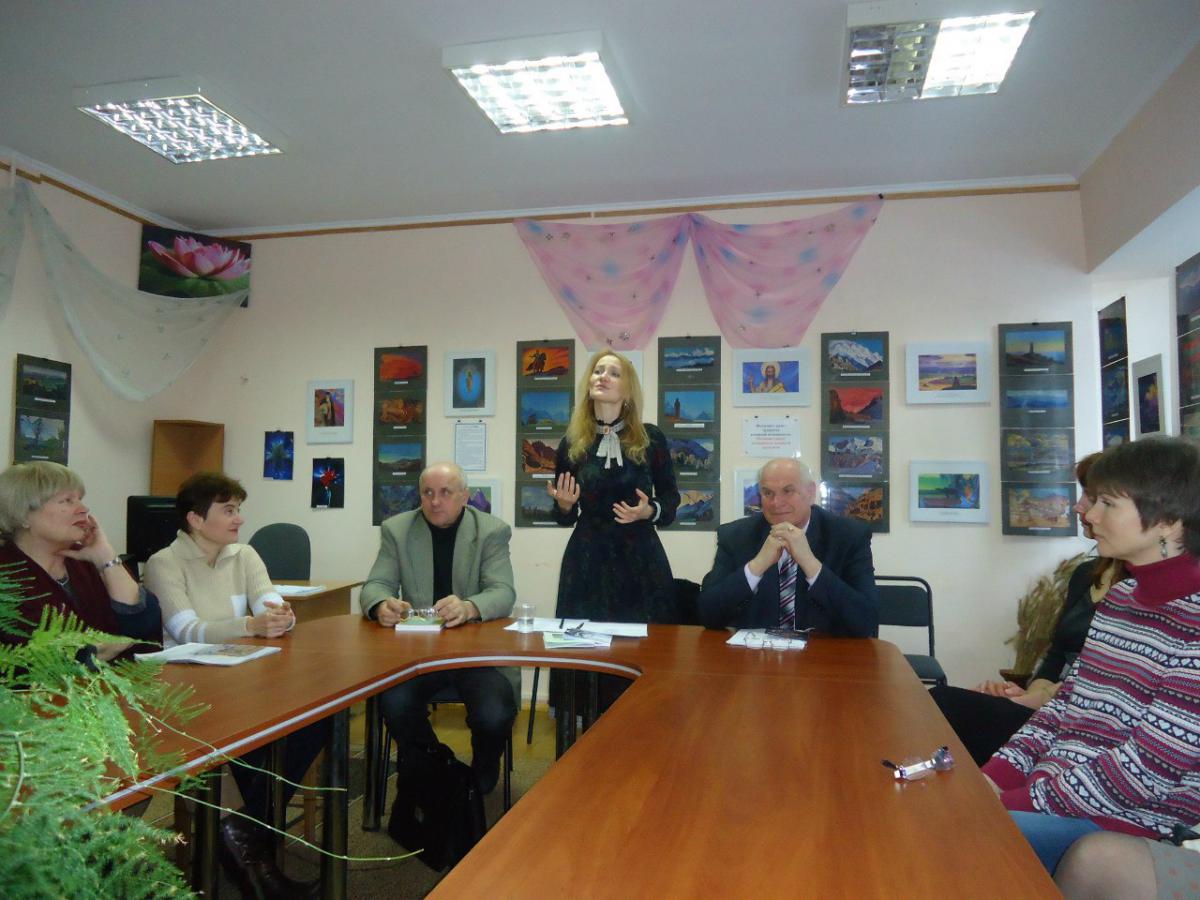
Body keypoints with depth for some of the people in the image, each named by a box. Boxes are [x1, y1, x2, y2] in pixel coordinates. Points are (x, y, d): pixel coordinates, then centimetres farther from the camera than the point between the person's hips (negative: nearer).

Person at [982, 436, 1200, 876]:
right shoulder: (1120, 596, 10)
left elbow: (1150, 768, -20)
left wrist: (1020, 802, -18)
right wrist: (995, 777, -2)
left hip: (1133, 821, -7)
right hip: (1054, 789, 7)